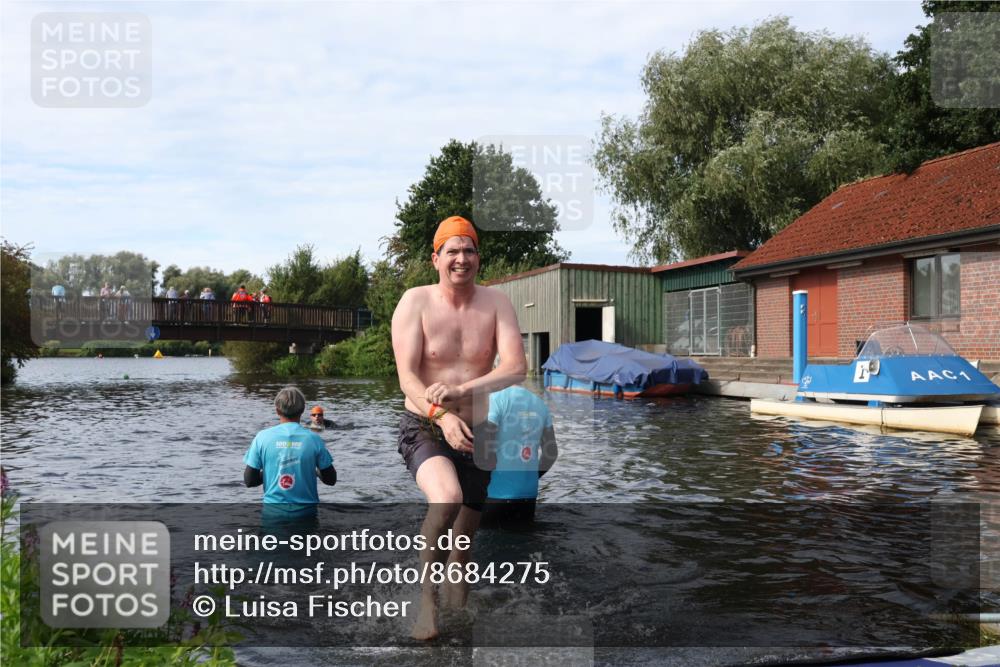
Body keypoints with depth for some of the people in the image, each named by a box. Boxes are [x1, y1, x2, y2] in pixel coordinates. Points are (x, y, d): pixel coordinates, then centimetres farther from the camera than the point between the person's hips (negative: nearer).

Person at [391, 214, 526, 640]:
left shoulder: (496, 303, -1)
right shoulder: (416, 302, -6)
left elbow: (516, 368, -12)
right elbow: (407, 377, -14)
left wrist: (460, 389, -26)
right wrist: (442, 417, -32)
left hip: (475, 434, 3)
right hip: (423, 429, -3)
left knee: (464, 540, 12)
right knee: (446, 497, -33)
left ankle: (457, 611, 35)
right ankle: (427, 597, -15)